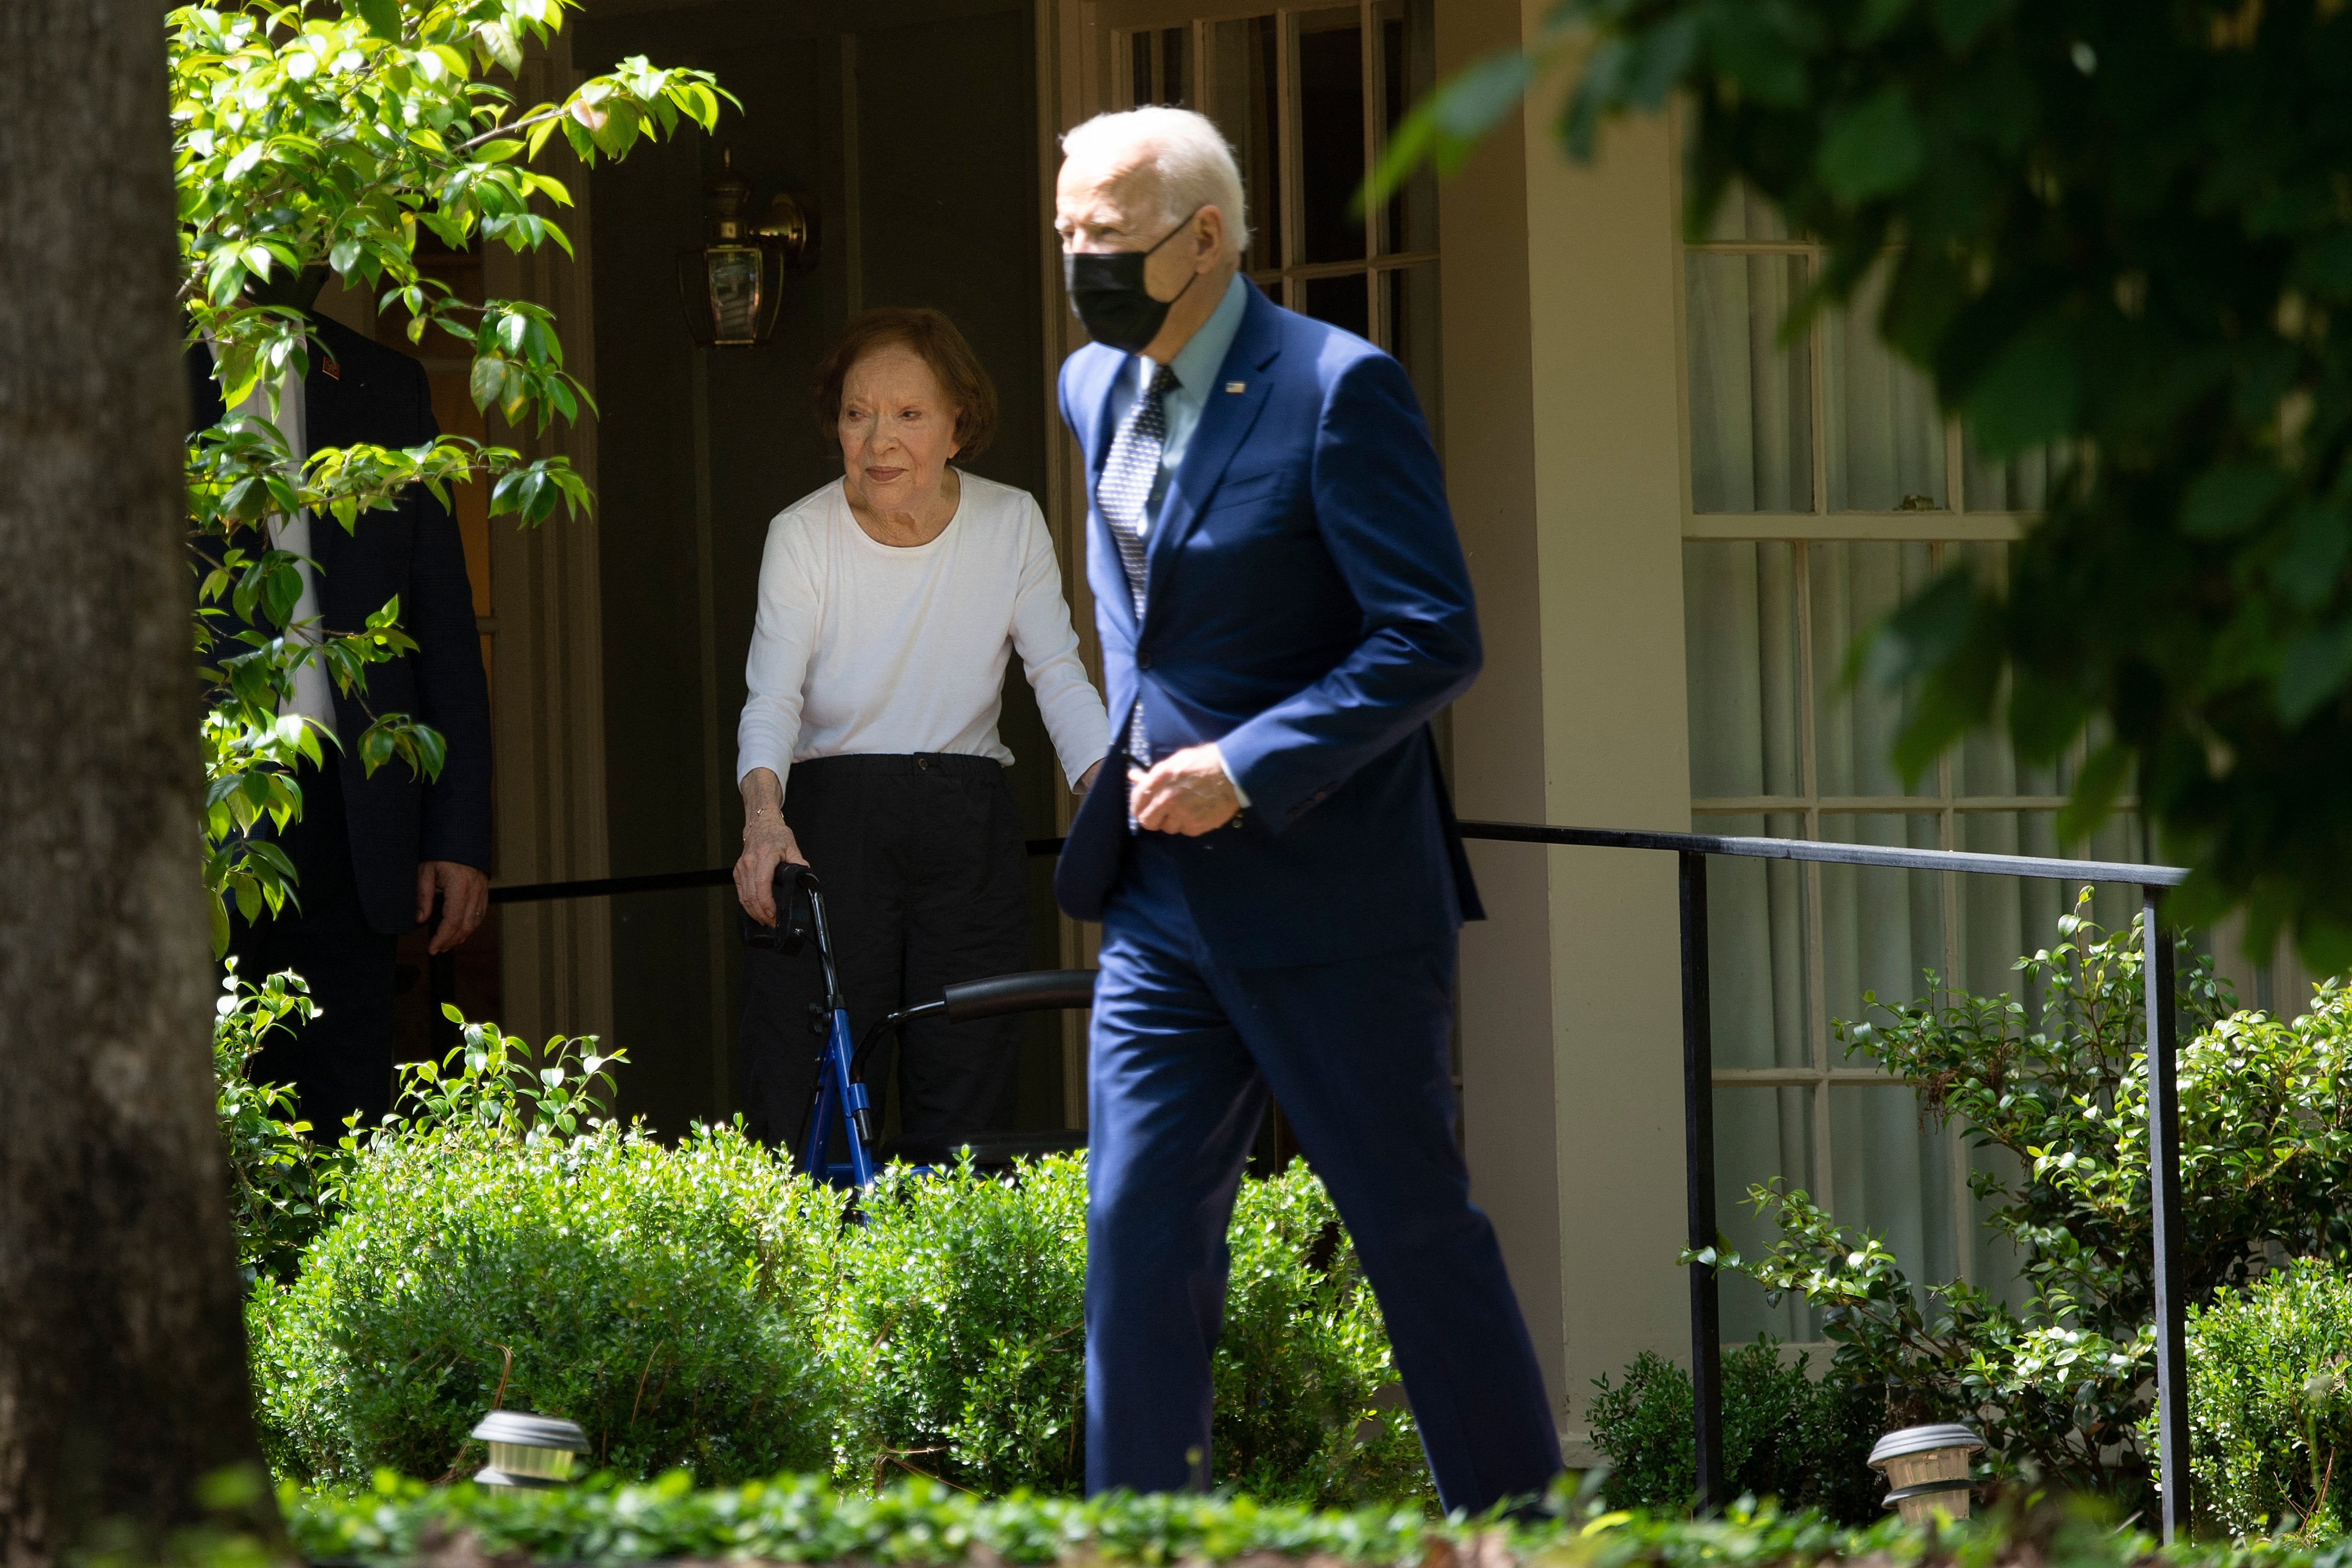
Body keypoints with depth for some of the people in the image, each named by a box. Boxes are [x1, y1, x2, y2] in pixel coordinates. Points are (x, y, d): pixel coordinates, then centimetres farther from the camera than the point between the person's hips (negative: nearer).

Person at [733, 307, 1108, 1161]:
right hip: (831, 825, -2)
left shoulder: (1011, 524, 1)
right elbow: (772, 698, -12)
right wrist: (763, 817, -31)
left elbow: (1060, 677, -1)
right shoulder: (803, 535, -5)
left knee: (964, 1113, -2)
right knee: (810, 1122, -9)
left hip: (971, 836, 2)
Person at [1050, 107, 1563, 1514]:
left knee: (1419, 1227, 3)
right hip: (1164, 902, 7)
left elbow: (1434, 640, -18)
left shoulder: (1338, 389, -14)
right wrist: (1141, 750, 15)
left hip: (1328, 898, -6)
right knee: (1139, 1228, 1)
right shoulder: (1095, 389, 9)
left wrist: (1249, 771, -22)